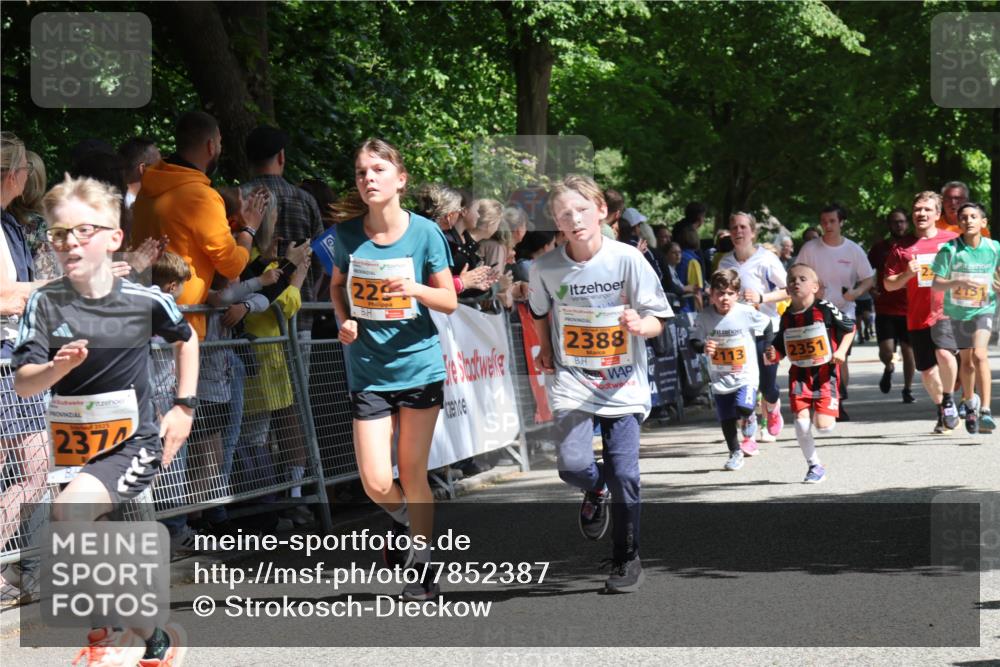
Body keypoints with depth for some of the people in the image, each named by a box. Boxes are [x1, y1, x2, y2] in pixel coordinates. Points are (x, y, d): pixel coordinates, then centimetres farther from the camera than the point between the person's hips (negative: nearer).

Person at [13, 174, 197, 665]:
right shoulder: (45, 304, -8)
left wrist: (184, 407, 8)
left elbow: (186, 340, 12)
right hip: (72, 445, 4)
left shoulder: (144, 301, -9)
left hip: (133, 444, -4)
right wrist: (58, 367, -33)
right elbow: (22, 383, -14)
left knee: (69, 510, -29)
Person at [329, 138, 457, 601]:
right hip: (368, 372, 2)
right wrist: (345, 320, -4)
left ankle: (422, 567, 20)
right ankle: (404, 521, 29)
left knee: (413, 474, 5)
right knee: (376, 484, -4)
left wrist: (415, 289, -22)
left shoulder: (424, 232, -8)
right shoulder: (348, 233, -3)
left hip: (419, 366, -1)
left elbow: (450, 301, -2)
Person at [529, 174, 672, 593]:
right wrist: (544, 349, 9)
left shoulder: (627, 259, -10)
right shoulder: (546, 268, -4)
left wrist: (640, 325, -26)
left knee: (624, 475, -3)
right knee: (573, 466, -17)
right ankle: (596, 492, 21)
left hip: (623, 384, -1)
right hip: (572, 384, 1)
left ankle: (627, 559, 17)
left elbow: (658, 320, -6)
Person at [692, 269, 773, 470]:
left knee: (744, 408, -23)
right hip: (720, 377, 2)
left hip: (746, 374, -2)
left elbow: (767, 325, 4)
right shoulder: (705, 317, -10)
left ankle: (749, 434, 12)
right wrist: (703, 346, -25)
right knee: (726, 418, 9)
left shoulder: (747, 313, -13)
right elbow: (694, 340, -5)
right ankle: (735, 453, 29)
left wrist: (767, 348, 6)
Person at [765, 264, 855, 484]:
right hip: (799, 375, 3)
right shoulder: (787, 317, 3)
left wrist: (841, 351, -10)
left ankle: (820, 414, 28)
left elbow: (850, 328, 3)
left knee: (824, 427, -10)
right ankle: (814, 465, 8)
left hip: (824, 372, -3)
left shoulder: (825, 309, -9)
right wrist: (773, 356, -10)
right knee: (801, 421, -12)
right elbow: (780, 348, 12)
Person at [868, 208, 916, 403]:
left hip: (909, 308, 0)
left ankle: (908, 389, 19)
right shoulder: (880, 248, 5)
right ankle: (888, 368, 23)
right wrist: (871, 288, -4)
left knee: (908, 350, 4)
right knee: (886, 350, -11)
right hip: (885, 308, 0)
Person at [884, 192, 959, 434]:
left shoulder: (952, 240, 2)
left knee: (944, 353, -27)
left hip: (947, 312, -3)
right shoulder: (903, 247, 6)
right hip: (918, 316, 3)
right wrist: (907, 274, -11)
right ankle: (942, 411, 32)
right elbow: (888, 285, 8)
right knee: (927, 371, 8)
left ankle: (949, 400, -3)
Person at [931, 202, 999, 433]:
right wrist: (960, 282, -29)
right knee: (966, 362, 14)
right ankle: (970, 405, 40)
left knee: (979, 354, -23)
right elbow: (936, 284, -13)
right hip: (955, 313, 1)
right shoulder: (949, 250, -12)